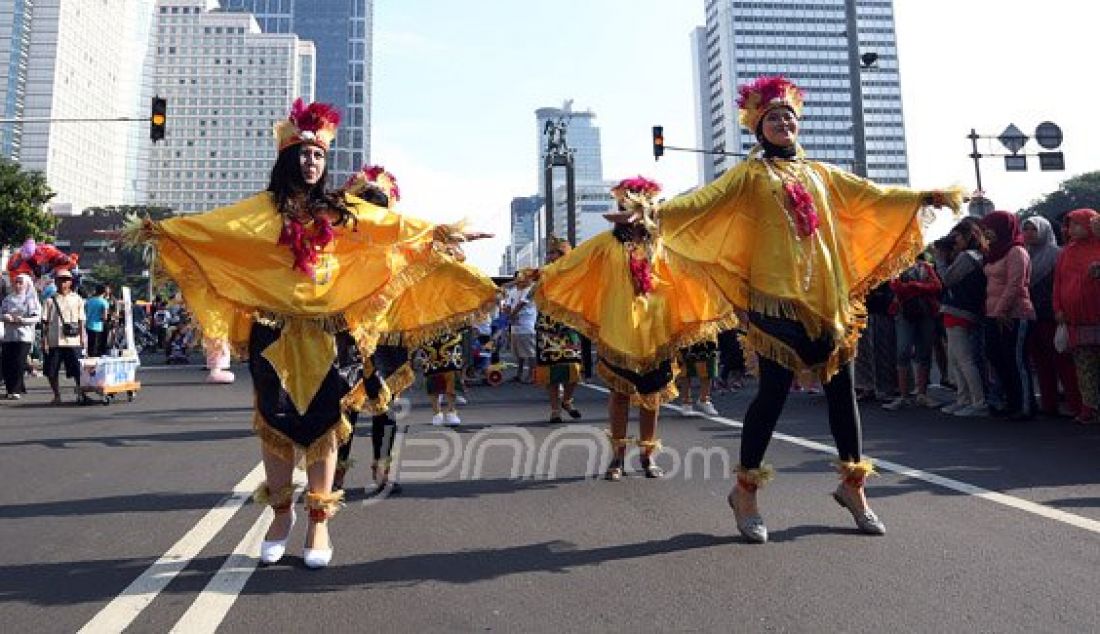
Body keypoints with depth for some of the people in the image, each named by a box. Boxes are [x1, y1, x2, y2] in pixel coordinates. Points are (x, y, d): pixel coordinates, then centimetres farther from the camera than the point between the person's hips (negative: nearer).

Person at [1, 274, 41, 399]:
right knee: (6, 362, 2)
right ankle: (10, 389, 14)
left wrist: (23, 320, -19)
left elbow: (37, 317, -4)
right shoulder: (8, 298, 14)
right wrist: (6, 317, -8)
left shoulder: (31, 299, 2)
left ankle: (16, 390, -4)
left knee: (19, 363, -9)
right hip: (9, 335, 4)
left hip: (24, 336, -4)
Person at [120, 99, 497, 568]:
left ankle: (319, 520, 12)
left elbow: (393, 224, 8)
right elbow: (209, 226, -4)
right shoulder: (264, 208, 4)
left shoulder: (340, 209, 9)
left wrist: (439, 233, 4)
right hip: (276, 331, -1)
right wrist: (159, 230, -15)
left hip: (327, 334, 1)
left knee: (323, 422, 2)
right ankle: (282, 513, 21)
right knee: (275, 421, 4)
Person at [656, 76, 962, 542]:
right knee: (774, 391, -6)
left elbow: (869, 196, 25)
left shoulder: (819, 173, 20)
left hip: (827, 294, 6)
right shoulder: (750, 175, 4)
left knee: (841, 387, 7)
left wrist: (925, 198, 22)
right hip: (776, 296, -5)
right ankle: (745, 490, 10)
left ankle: (852, 485, 23)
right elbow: (702, 203, -10)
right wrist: (653, 215, -25)